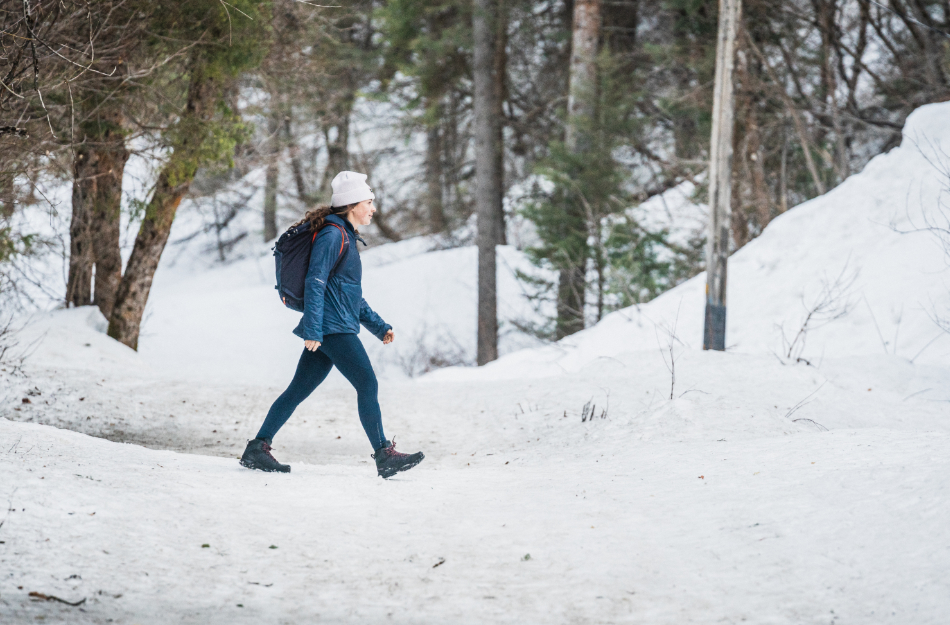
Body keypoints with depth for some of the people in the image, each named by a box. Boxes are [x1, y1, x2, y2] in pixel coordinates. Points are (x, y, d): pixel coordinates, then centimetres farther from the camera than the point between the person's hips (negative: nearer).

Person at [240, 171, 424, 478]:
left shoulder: (346, 237, 22)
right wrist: (312, 329, -22)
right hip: (332, 328, -10)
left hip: (340, 328, 10)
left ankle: (257, 449, 9)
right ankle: (384, 456, -12)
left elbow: (352, 294, 28)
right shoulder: (333, 234, -9)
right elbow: (315, 283, -16)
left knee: (299, 389, 8)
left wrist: (378, 326, 24)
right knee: (367, 384, -11)